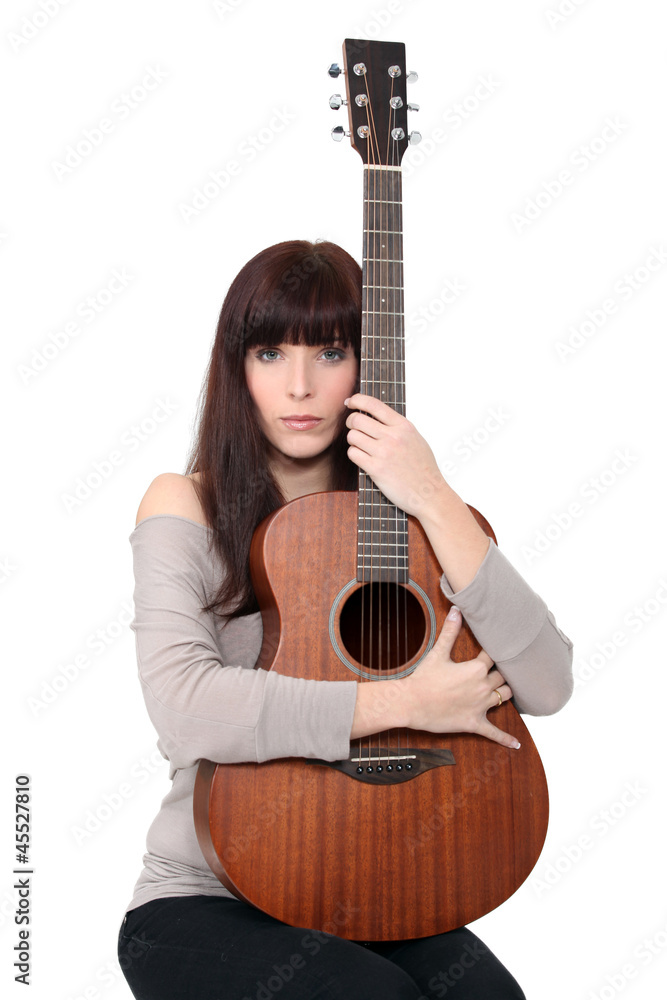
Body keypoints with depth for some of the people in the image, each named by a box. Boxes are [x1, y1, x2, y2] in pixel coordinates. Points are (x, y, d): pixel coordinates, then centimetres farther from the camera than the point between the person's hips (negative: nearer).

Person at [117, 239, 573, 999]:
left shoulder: (404, 514, 3)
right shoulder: (188, 507, -6)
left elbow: (548, 686, -10)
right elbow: (184, 708, -23)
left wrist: (436, 503, -17)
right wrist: (406, 702, -20)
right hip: (205, 902, -2)